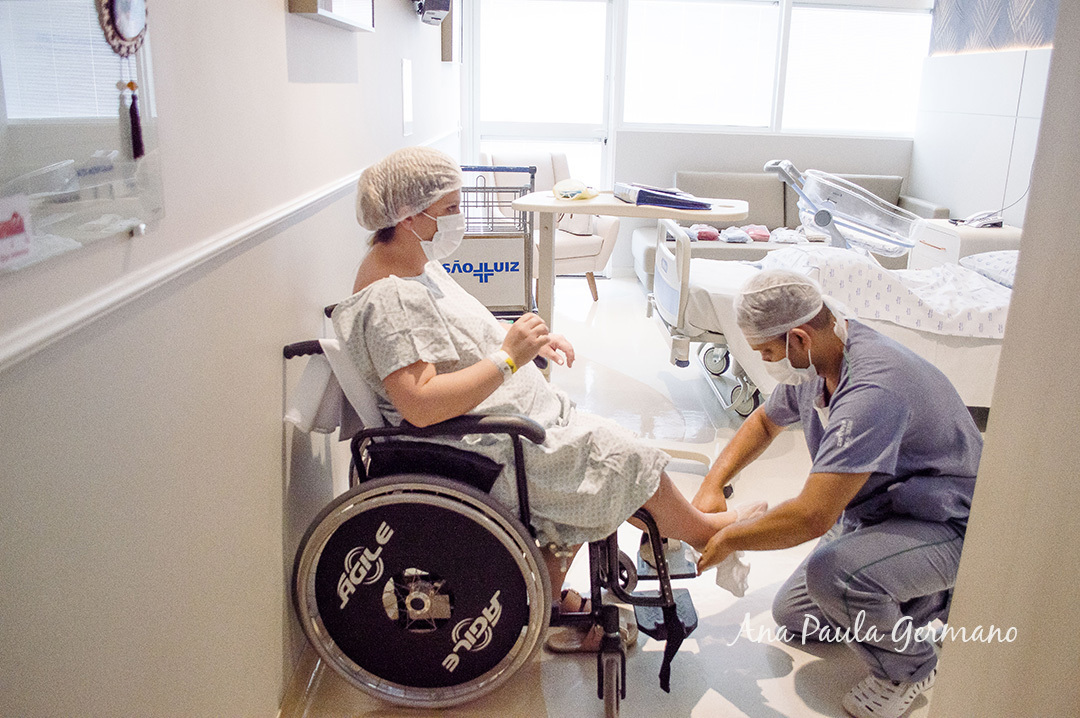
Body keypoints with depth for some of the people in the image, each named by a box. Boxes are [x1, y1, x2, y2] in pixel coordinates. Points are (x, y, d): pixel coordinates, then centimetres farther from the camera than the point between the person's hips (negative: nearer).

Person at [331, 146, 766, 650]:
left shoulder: (416, 264, 8)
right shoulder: (388, 297, -25)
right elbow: (420, 405, -33)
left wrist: (533, 340, 6)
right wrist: (510, 357, -29)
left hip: (511, 417, 10)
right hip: (484, 450, -10)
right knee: (622, 456, -3)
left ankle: (550, 598, 23)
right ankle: (700, 530, 24)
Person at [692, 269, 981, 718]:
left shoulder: (871, 389, -37)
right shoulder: (815, 358, -7)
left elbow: (813, 516, -39)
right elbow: (765, 421, 12)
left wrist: (729, 540, -23)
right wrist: (712, 486, 0)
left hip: (949, 526, -9)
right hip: (880, 511, 9)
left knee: (832, 571, -35)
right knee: (792, 616, 10)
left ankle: (908, 668, -4)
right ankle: (926, 600, 23)